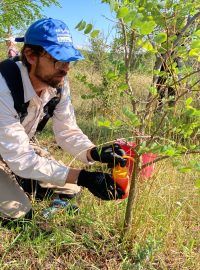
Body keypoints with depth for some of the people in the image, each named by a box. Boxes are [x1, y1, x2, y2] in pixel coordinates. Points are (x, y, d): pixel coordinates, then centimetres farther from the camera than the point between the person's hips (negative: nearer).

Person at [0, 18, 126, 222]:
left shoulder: (59, 83, -16)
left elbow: (67, 131, -12)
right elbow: (20, 159, -37)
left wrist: (96, 153, -33)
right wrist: (83, 177, -42)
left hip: (21, 147, 6)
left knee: (70, 190, -1)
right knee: (18, 212, -24)